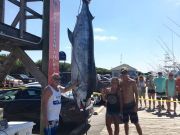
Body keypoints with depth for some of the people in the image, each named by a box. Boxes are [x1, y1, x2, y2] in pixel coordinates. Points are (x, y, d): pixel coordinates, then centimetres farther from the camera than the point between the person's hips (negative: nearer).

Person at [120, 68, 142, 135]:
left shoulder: (132, 82, -6)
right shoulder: (120, 83, 6)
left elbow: (136, 94, -7)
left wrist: (136, 105, -14)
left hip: (131, 104, -4)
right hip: (123, 105, 4)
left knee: (136, 123, -1)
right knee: (125, 123, 13)